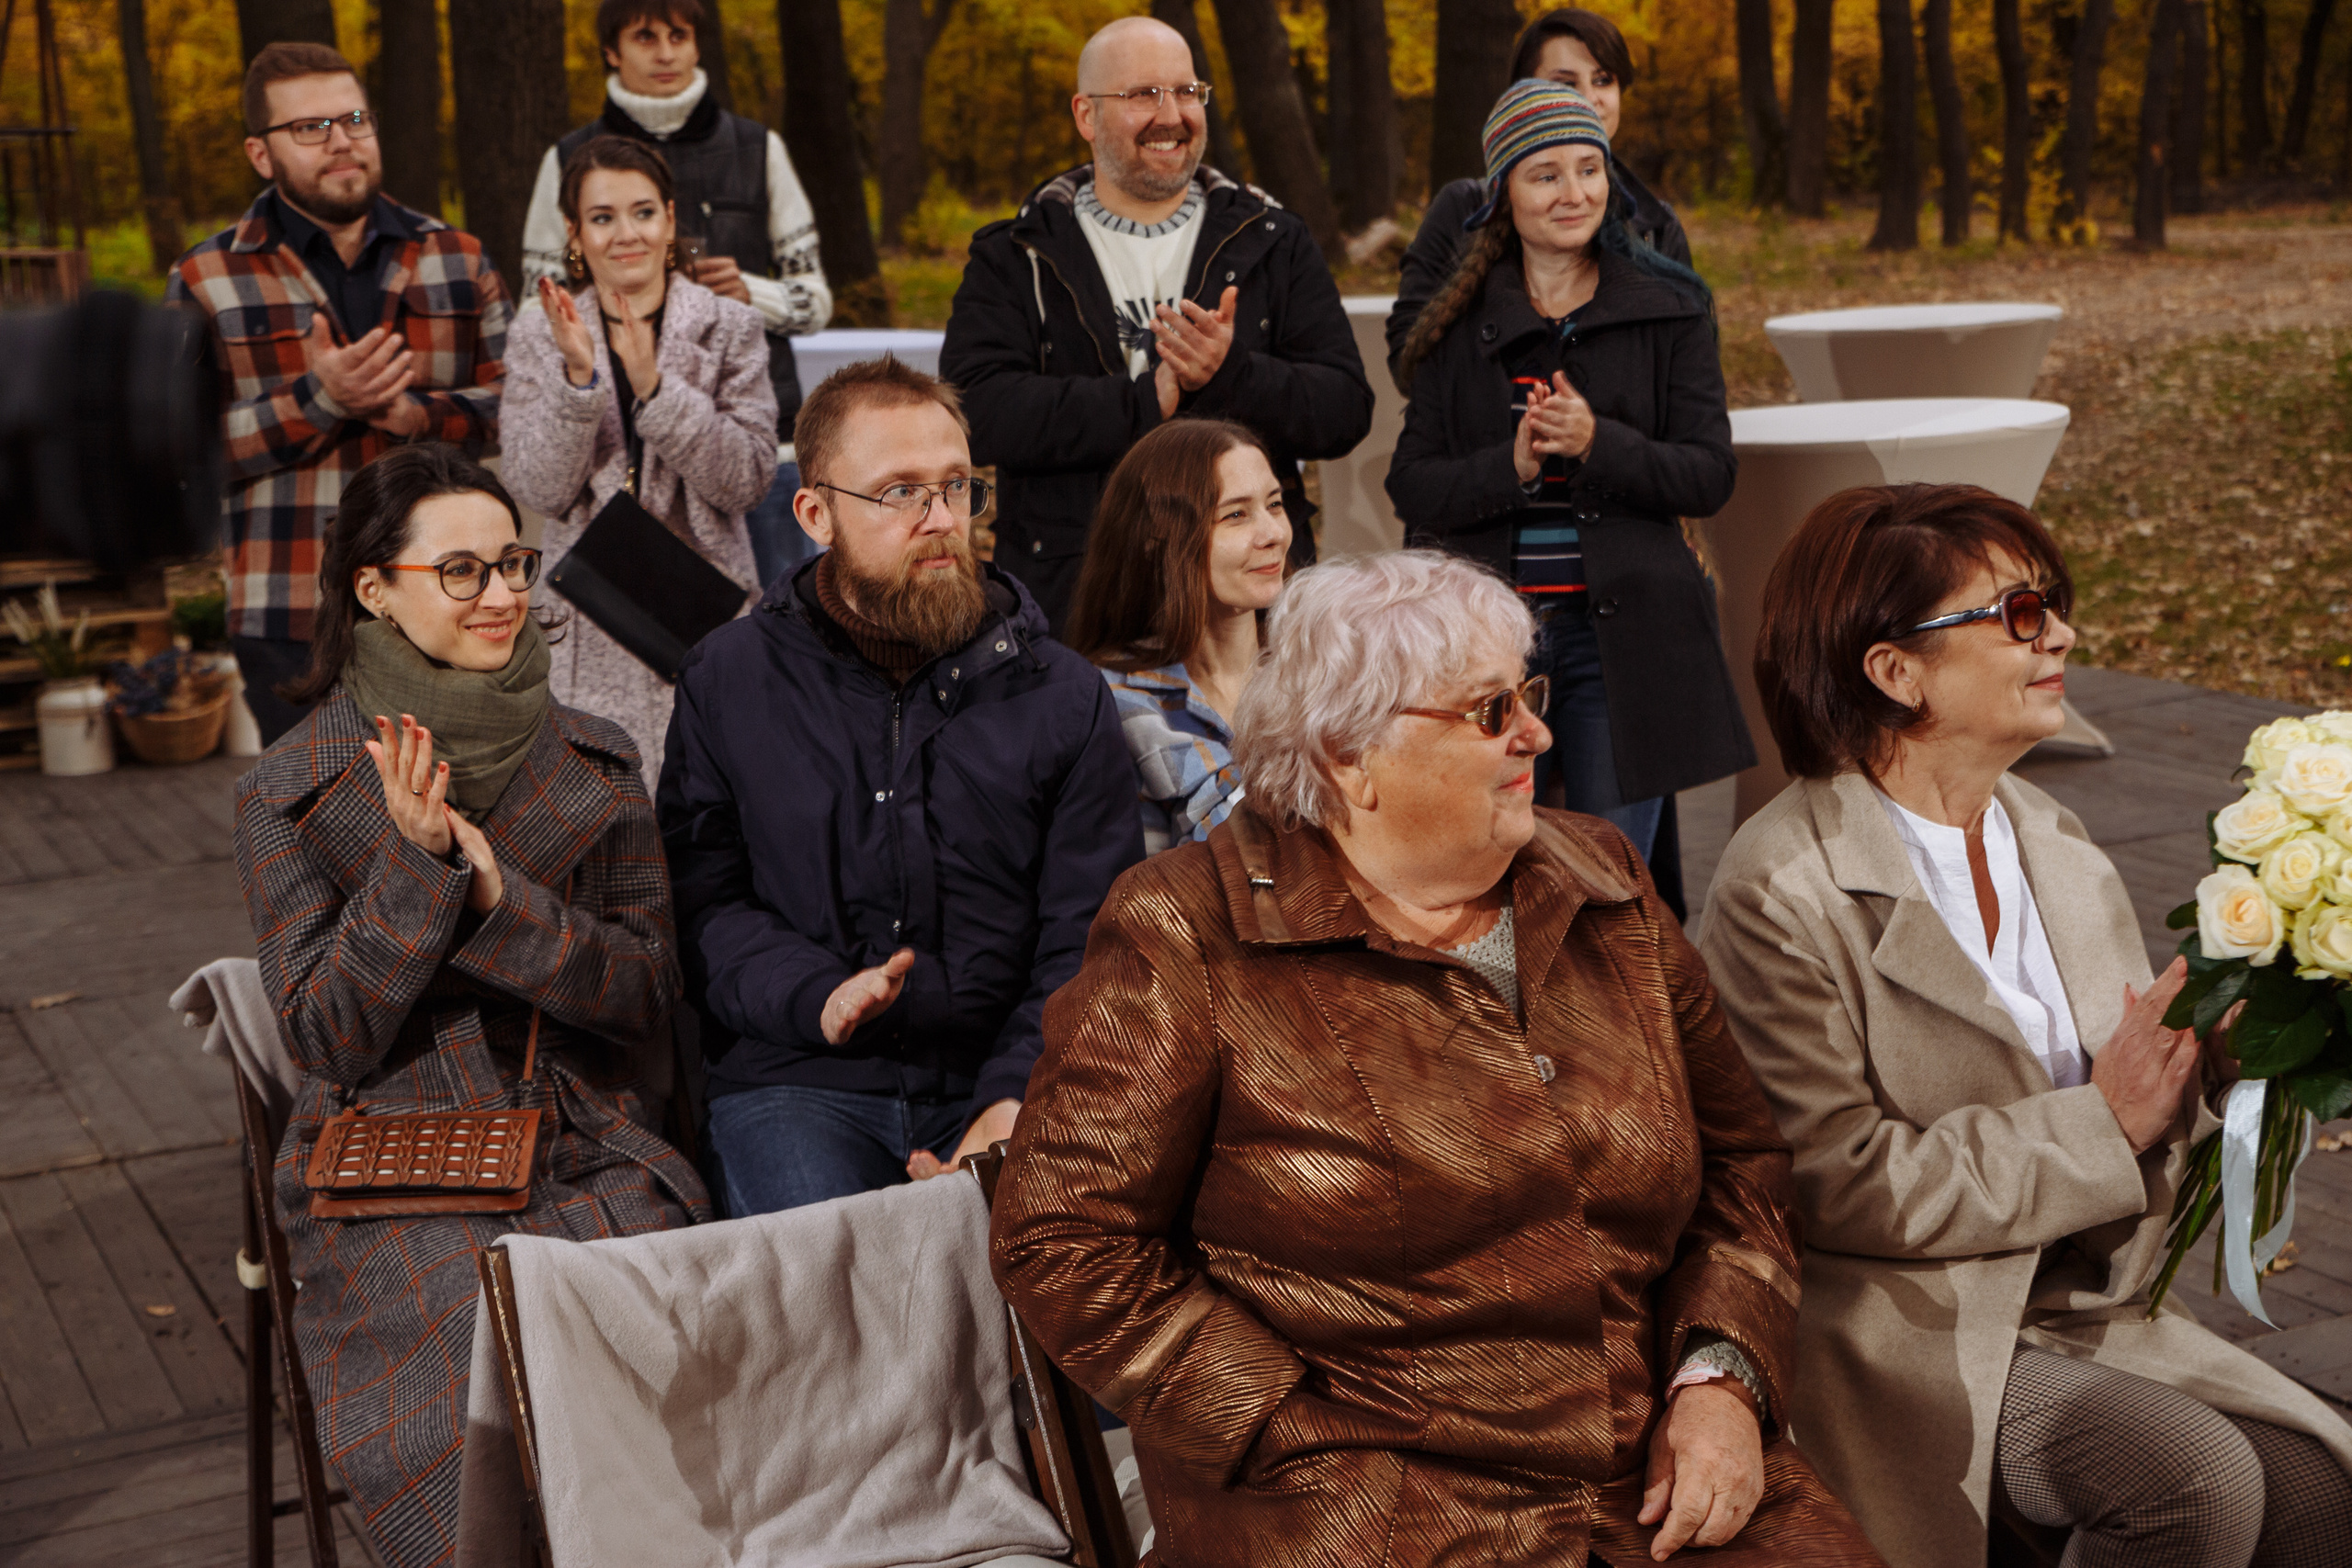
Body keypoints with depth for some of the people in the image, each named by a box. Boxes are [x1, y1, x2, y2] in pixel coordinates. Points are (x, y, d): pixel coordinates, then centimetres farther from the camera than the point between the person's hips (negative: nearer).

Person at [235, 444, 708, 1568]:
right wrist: (417, 863, -16)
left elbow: (649, 991, 3)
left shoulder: (594, 763, 8)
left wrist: (500, 898, -13)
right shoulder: (293, 792, 2)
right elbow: (323, 1035, -3)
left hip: (584, 1145, 2)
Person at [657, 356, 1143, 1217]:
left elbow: (1091, 939, 2)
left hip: (1000, 1081, 1)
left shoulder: (1064, 694, 8)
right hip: (794, 1081, 0)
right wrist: (814, 998, -16)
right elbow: (700, 898, 4)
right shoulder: (727, 680, 9)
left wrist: (1017, 1101, -13)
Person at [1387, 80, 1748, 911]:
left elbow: (1711, 475, -1)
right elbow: (1411, 488, 3)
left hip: (1620, 631, -1)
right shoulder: (1458, 321, 8)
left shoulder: (1668, 309, 5)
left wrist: (1598, 445, -17)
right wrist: (1511, 466, -15)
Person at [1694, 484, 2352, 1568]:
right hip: (1901, 1335, -7)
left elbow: (2142, 1084, 13)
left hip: (2086, 1309, 7)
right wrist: (2101, 1124, -16)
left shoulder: (2057, 846, 11)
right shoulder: (1784, 889, -13)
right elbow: (1837, 1182, -18)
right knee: (2201, 1479, -22)